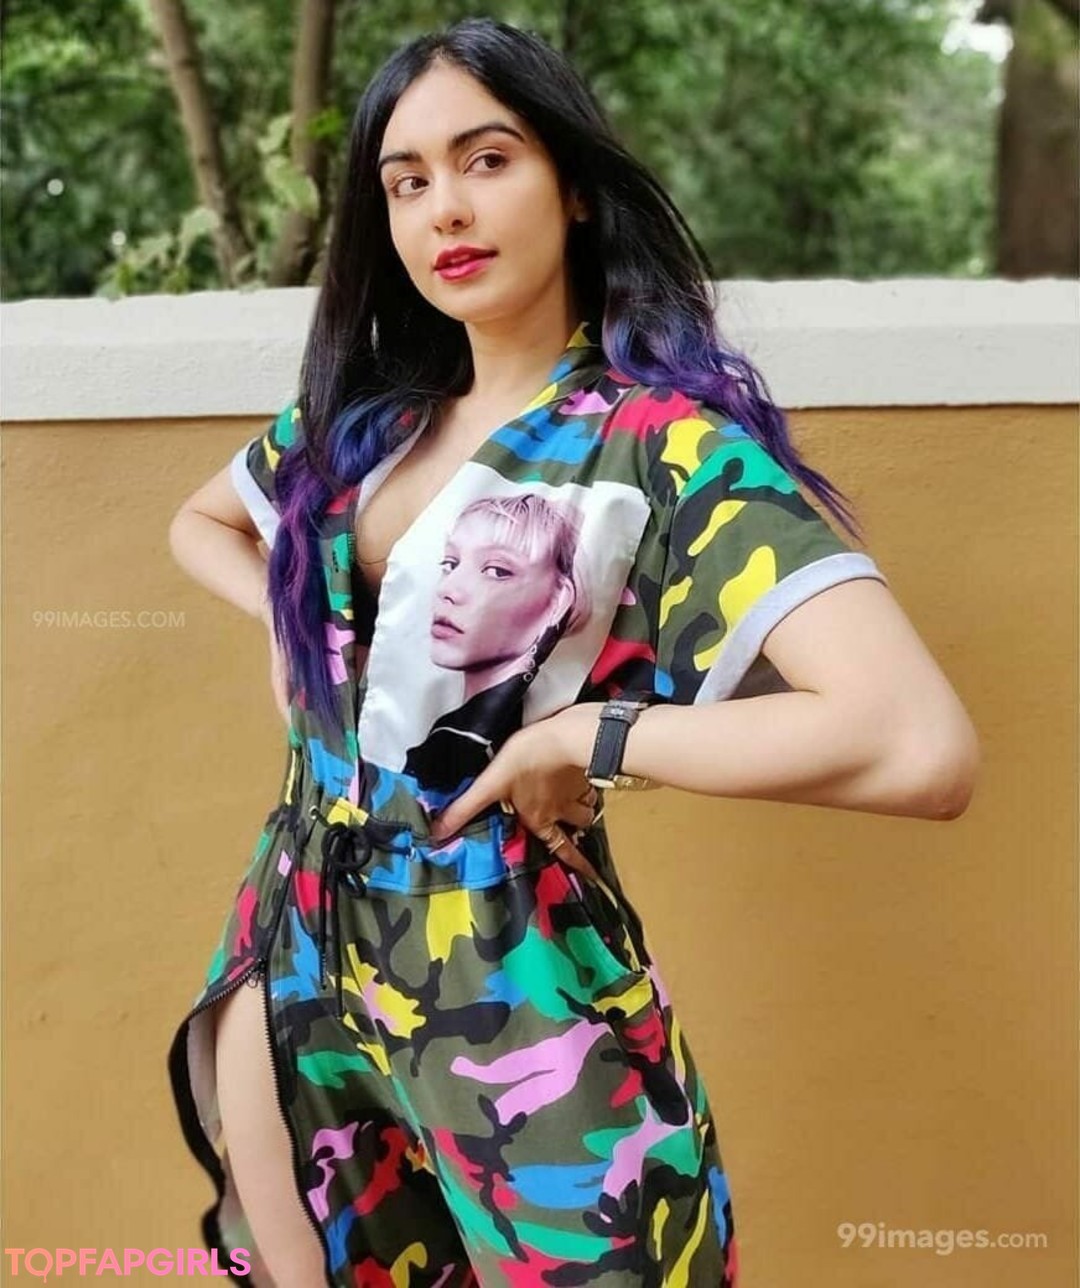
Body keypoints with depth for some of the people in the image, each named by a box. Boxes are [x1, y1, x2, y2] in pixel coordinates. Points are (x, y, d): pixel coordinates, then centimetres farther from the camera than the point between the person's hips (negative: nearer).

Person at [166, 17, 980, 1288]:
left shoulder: (667, 447, -17)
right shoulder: (354, 411, 3)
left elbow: (922, 743, -31)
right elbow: (199, 524, 25)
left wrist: (588, 736, -22)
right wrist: (287, 619, 4)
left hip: (511, 981, -6)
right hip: (295, 943, 6)